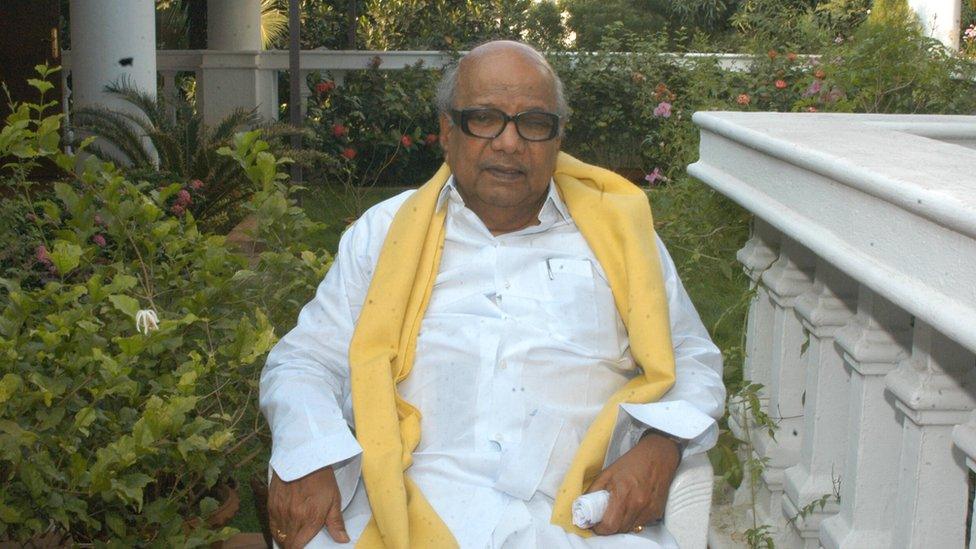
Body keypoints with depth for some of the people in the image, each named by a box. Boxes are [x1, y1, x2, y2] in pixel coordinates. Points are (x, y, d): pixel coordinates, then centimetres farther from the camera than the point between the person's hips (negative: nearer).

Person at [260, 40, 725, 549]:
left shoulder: (618, 233, 17)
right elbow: (304, 360, 15)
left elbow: (694, 363, 20)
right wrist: (308, 458, -7)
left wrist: (660, 447, -2)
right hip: (406, 507, 0)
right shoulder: (383, 232, 17)